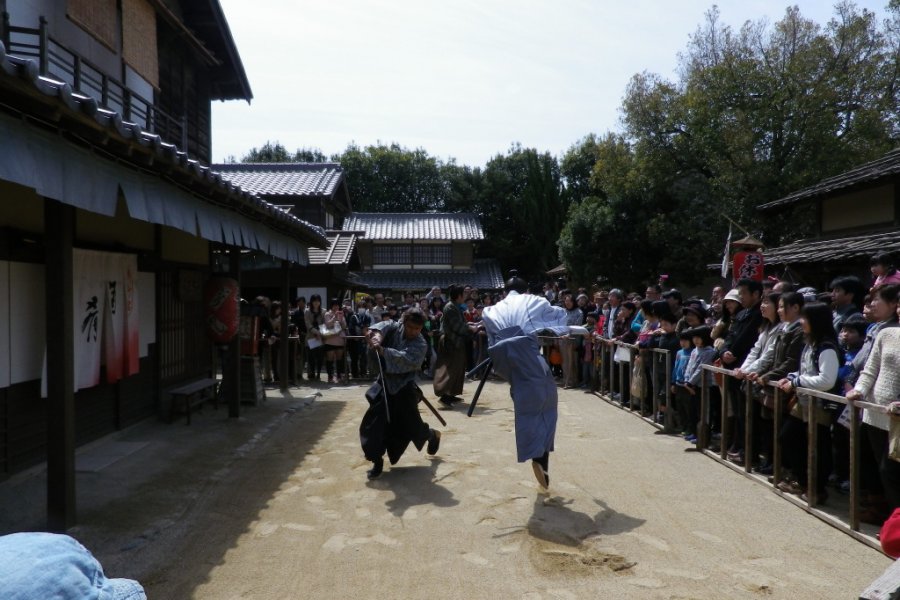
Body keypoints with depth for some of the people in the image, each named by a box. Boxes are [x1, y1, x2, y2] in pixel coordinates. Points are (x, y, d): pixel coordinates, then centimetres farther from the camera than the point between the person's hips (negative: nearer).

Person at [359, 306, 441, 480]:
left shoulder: (420, 345, -16)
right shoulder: (396, 328, -2)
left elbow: (406, 359, -32)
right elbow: (386, 325, -22)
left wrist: (383, 350, -46)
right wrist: (377, 332, -45)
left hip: (404, 388, -4)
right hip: (385, 384, 4)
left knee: (411, 424, 3)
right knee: (373, 424, -6)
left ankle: (433, 435, 38)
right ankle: (377, 461, 9)